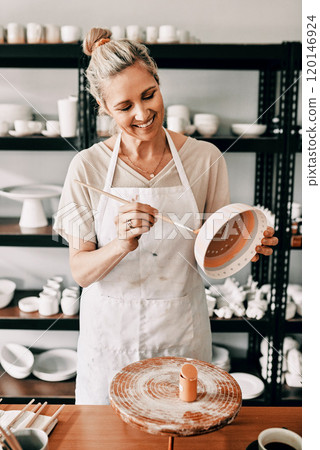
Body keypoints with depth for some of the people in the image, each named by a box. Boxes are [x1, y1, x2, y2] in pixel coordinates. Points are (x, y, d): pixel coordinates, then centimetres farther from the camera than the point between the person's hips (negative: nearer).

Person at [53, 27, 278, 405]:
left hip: (181, 330, 1)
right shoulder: (88, 166, -9)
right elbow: (81, 271, -10)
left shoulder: (205, 158, -7)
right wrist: (123, 245, -29)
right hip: (111, 330, 0)